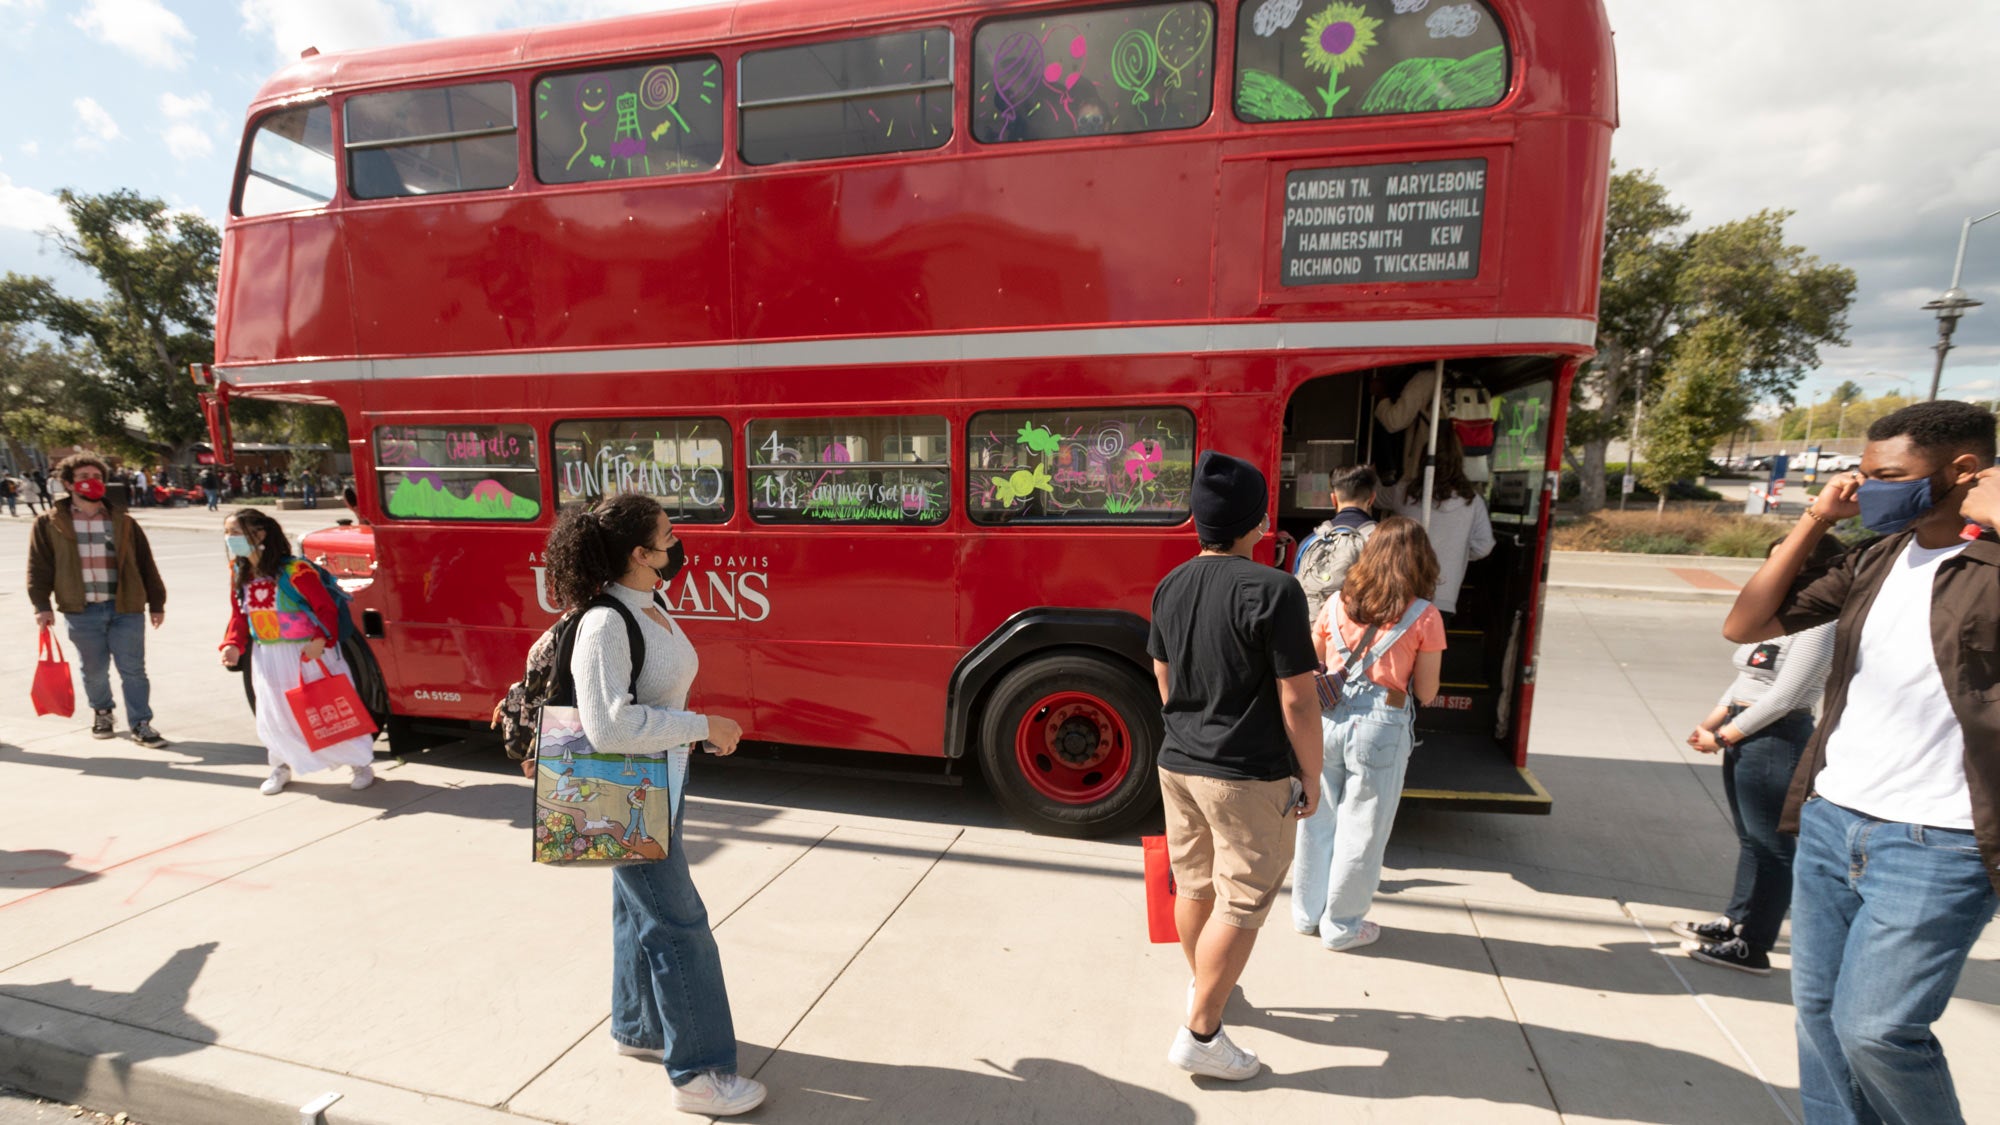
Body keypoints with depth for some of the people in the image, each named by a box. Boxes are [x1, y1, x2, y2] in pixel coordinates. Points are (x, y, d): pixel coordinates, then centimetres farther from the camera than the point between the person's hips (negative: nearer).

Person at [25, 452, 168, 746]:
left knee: (133, 669, 0)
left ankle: (141, 725, 6)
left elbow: (145, 564, 8)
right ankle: (101, 712, 34)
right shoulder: (49, 523, 4)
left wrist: (156, 603, 7)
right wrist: (42, 605, -3)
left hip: (125, 608, 0)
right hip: (81, 612, 0)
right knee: (94, 670, 9)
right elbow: (39, 567, 5)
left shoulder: (123, 521, 7)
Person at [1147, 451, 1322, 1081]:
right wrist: (1311, 776, -4)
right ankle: (1200, 1035, 17)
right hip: (1249, 776, -7)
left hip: (1179, 765, 7)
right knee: (1241, 904, 8)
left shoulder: (1170, 587, 1)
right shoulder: (1273, 591, -19)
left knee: (1195, 885, 23)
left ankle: (1201, 985, 45)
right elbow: (1297, 700, -17)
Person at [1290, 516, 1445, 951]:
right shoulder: (1425, 617, -8)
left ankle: (1307, 913, 33)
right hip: (1380, 725, -3)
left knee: (1318, 819, 17)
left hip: (1328, 719, 3)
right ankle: (1341, 926, 27)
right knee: (1361, 829, 12)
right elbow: (1425, 693, -2)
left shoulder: (1337, 604, 1)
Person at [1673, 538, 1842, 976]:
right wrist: (1712, 721, 5)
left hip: (1777, 741, -9)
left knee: (1769, 844, 0)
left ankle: (1753, 947, 9)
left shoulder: (1816, 625, -15)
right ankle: (1737, 920, 32)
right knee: (1750, 836, 19)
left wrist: (1722, 737, -14)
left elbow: (1782, 697, -19)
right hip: (1745, 735, 9)